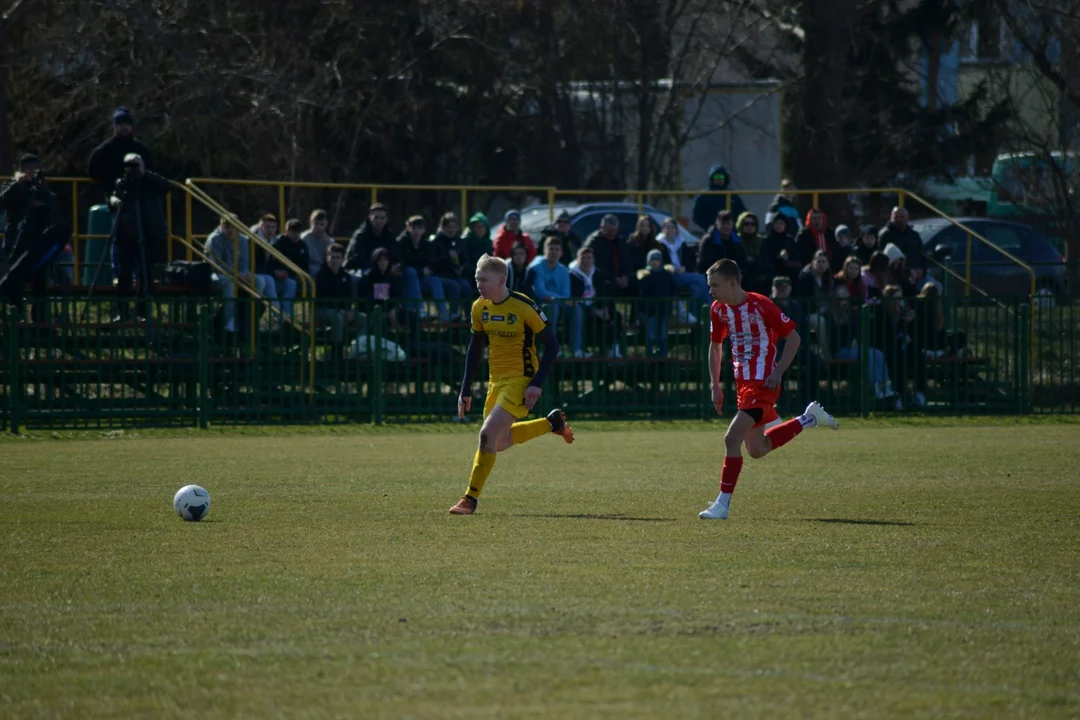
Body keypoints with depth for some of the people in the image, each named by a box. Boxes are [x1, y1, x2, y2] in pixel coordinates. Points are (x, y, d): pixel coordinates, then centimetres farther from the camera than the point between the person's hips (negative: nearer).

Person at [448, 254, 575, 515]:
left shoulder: (524, 307, -18)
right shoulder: (480, 308, 1)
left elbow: (552, 345, -12)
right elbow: (475, 349, 12)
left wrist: (537, 384, -20)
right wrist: (465, 390, 8)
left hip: (521, 381, -7)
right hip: (496, 381, 7)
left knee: (488, 434, -19)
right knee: (499, 442, 15)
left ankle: (471, 498, -10)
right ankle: (552, 424, 36)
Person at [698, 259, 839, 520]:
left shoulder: (761, 305, -17)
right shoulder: (718, 310, 3)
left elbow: (793, 337, -10)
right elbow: (715, 346, 19)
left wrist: (778, 372, -18)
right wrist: (715, 386, 13)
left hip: (763, 383, -8)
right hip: (742, 382, 8)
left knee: (732, 437, -18)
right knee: (757, 449, 15)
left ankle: (723, 503, -10)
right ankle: (809, 418, 33)